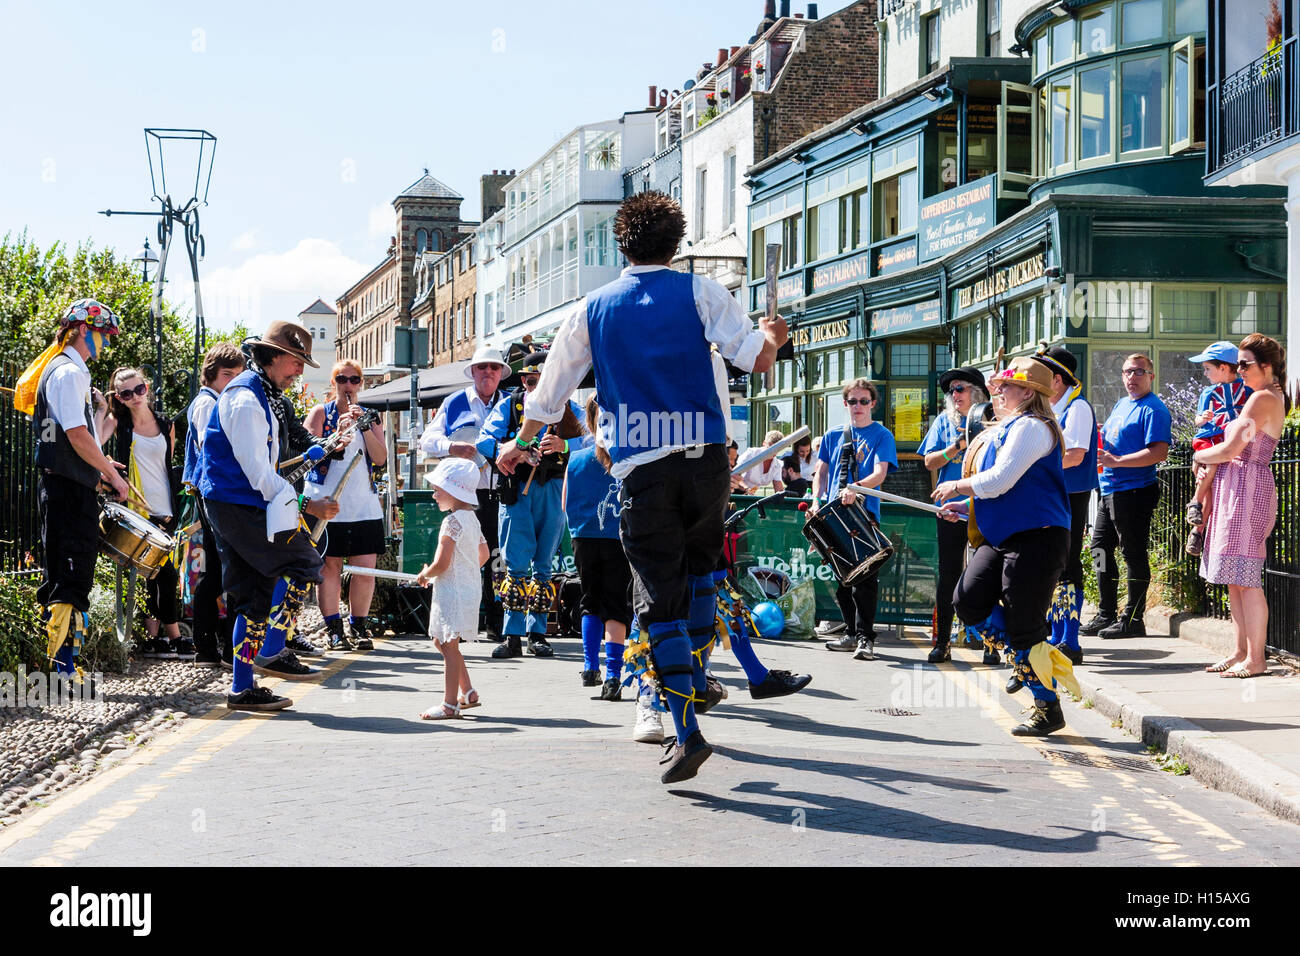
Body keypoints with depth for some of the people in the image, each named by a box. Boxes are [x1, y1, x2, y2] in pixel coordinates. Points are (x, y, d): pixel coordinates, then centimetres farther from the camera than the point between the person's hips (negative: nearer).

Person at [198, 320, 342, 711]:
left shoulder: (266, 397, 18)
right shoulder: (245, 399, -16)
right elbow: (257, 471, -20)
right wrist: (304, 504, -19)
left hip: (244, 504, 10)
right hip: (237, 504, -10)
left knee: (256, 595, 8)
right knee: (302, 562, -10)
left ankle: (242, 688, 10)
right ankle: (272, 652, -8)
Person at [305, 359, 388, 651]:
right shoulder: (320, 413, 6)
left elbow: (380, 458, 2)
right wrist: (338, 433, -16)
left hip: (364, 503, 3)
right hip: (327, 501, -3)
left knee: (365, 566, -3)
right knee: (329, 565, -4)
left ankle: (359, 627, 8)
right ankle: (334, 629, 2)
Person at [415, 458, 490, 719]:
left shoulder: (452, 522, -18)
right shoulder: (471, 519, 11)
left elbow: (441, 563, -21)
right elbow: (484, 554, 22)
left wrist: (424, 575, -3)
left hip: (452, 590, -10)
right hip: (469, 587, 10)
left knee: (449, 646, -5)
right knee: (442, 641, 19)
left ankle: (450, 704, -2)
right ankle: (468, 692, 23)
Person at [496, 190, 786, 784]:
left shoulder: (595, 308, 11)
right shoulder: (699, 292, 4)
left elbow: (551, 389, 18)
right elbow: (756, 357, -3)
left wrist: (521, 444, 34)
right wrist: (773, 333, 21)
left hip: (640, 467, 0)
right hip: (704, 456, 0)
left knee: (658, 598, -1)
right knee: (700, 564, 26)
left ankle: (687, 729, -11)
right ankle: (696, 680, 19)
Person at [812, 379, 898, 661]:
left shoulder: (881, 436, 3)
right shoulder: (833, 435, 16)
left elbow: (879, 473, -10)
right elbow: (821, 471, 18)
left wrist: (856, 488, -28)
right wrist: (816, 502, 3)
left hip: (865, 512, -4)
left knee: (864, 575, -11)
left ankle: (865, 637, -8)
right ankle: (851, 633, 18)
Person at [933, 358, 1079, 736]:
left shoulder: (1030, 427, -12)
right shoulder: (1010, 428, 20)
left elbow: (1000, 481, -20)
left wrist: (957, 487, -5)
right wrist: (965, 506, 16)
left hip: (1036, 536, -10)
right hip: (1002, 537, 10)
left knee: (1023, 627, -7)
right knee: (968, 601, -3)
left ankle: (1048, 709, 7)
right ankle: (1038, 655, 7)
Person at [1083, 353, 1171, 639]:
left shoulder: (1153, 409, -11)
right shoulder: (1121, 405, 17)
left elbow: (1159, 452, -21)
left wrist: (1116, 461, -23)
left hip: (1134, 491, -10)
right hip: (1109, 491, 10)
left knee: (1134, 553, -4)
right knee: (1101, 548, 13)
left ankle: (1132, 619, 2)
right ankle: (1106, 615, 22)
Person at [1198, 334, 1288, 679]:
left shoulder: (1263, 399, -12)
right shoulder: (1275, 399, 20)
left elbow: (1230, 450, -15)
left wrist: (1198, 456, 2)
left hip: (1247, 486, -10)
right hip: (1235, 490, 10)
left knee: (1245, 577, -10)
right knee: (1234, 578, 11)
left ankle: (1255, 660, -9)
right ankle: (1242, 652, 15)